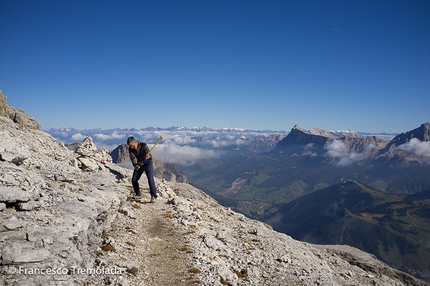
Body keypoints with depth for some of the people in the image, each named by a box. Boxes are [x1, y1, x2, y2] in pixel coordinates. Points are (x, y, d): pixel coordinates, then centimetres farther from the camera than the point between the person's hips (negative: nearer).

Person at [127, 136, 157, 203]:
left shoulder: (143, 145, -20)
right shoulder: (131, 149, -10)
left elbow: (148, 154, -29)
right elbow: (132, 158, -21)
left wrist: (147, 156, -53)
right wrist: (135, 165, -40)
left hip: (147, 163, -4)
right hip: (138, 164, 4)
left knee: (150, 179, -15)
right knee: (134, 180, 2)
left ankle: (153, 196, -9)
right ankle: (138, 194, 21)